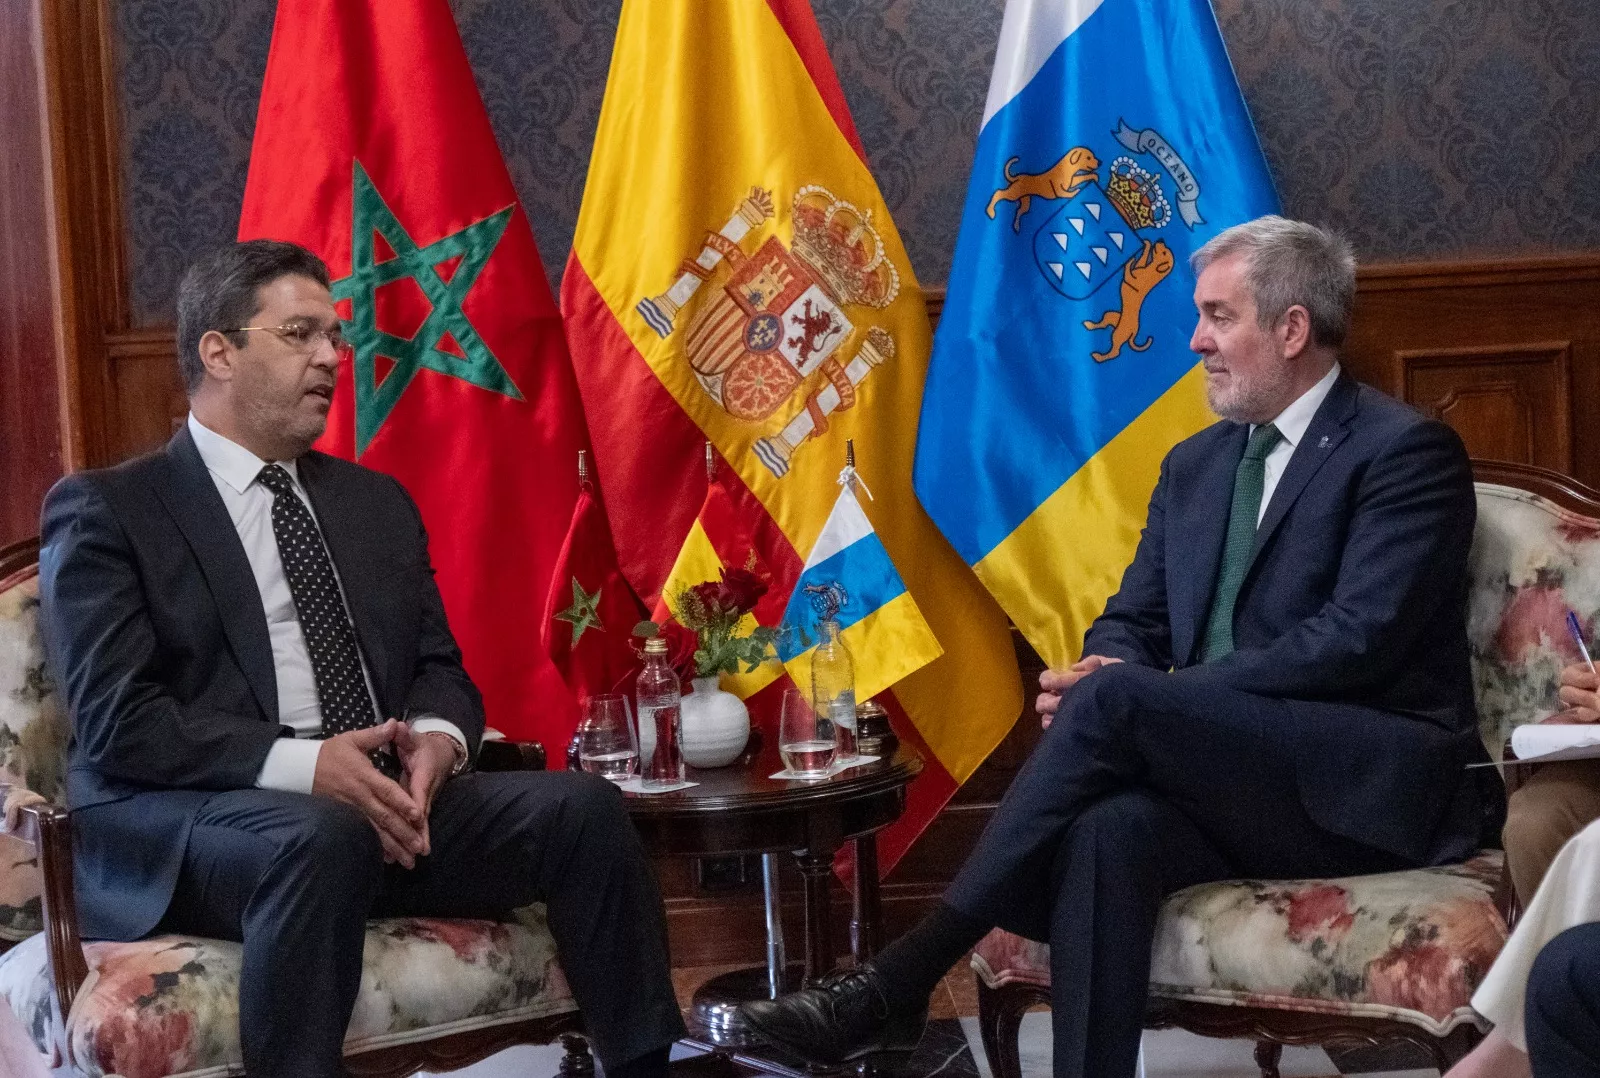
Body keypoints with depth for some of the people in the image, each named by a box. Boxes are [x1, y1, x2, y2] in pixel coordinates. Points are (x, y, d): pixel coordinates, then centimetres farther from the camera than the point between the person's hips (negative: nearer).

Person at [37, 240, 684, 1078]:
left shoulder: (378, 504, 22)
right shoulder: (105, 510, 3)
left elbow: (441, 669, 20)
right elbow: (118, 722, -8)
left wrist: (435, 742, -6)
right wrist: (302, 765, -20)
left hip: (385, 800, 6)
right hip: (186, 824, -6)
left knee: (581, 807, -17)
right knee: (320, 837, -38)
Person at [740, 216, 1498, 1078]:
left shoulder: (1405, 451, -4)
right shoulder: (1195, 464, 20)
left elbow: (1358, 638, -15)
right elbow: (1131, 621, 18)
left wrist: (1125, 692, -19)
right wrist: (1102, 675, -10)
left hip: (1372, 790, -5)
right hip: (1241, 791, 6)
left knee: (1116, 700, -29)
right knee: (1110, 830, -31)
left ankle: (899, 981, -27)